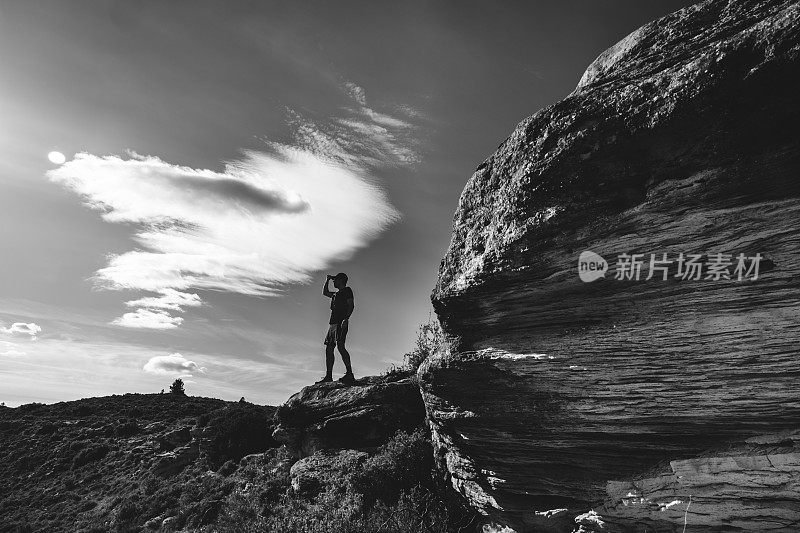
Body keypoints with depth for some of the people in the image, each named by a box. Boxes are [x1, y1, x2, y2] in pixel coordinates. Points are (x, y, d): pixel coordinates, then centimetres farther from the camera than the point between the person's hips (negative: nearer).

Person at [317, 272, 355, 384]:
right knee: (328, 348, 3)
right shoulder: (336, 294, 27)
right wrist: (327, 280, 33)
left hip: (341, 323, -9)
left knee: (340, 346, -21)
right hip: (333, 323, 9)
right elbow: (325, 292, 44)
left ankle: (349, 374, -25)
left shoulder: (347, 290, 3)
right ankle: (328, 376, 4)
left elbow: (351, 305, -8)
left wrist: (346, 318, -21)